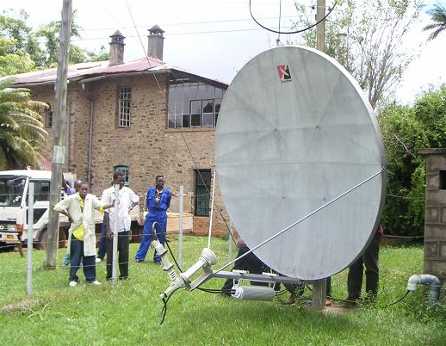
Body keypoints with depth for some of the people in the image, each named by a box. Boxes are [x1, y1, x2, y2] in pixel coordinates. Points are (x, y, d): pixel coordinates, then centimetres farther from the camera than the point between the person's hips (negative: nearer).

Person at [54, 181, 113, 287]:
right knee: (75, 257, 2)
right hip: (76, 232, -2)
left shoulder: (91, 198, 3)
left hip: (88, 233, 2)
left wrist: (112, 205, -29)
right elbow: (57, 207, 1)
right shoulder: (71, 199, -2)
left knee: (90, 256, 6)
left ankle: (91, 278, 16)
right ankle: (73, 279, 13)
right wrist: (68, 214, -7)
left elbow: (100, 205, -12)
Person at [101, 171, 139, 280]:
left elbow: (136, 199, 24)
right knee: (111, 253, 2)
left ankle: (124, 274, 18)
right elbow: (105, 212, -7)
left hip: (124, 227, 3)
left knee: (124, 252, 8)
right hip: (112, 228, -3)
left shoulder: (127, 191, 4)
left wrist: (130, 208, 6)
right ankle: (110, 275, 11)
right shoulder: (108, 192, -6)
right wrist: (107, 229, -11)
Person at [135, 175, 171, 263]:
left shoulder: (167, 192, 0)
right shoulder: (150, 190, 2)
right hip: (151, 215, -1)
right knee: (146, 236, 0)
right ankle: (139, 257, 6)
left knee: (161, 237, 5)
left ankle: (157, 258, 14)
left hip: (162, 217, 1)